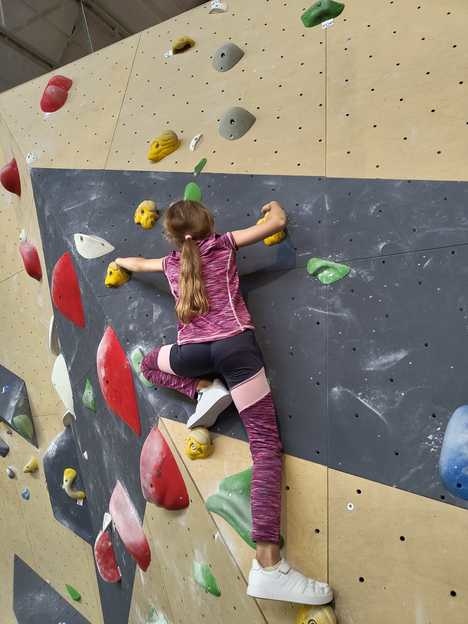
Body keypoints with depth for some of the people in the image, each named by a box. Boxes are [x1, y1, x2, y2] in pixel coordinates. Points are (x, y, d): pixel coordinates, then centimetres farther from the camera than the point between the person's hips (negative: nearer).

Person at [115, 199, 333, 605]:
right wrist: (274, 206, 36)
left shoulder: (172, 263, 23)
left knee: (151, 362, 38)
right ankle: (268, 564, -19)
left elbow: (138, 264, 46)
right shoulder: (223, 244, 15)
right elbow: (278, 223, 12)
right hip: (234, 345, -2)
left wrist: (119, 261, 69)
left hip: (192, 352, 3)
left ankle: (204, 390, 10)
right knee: (266, 443, -7)